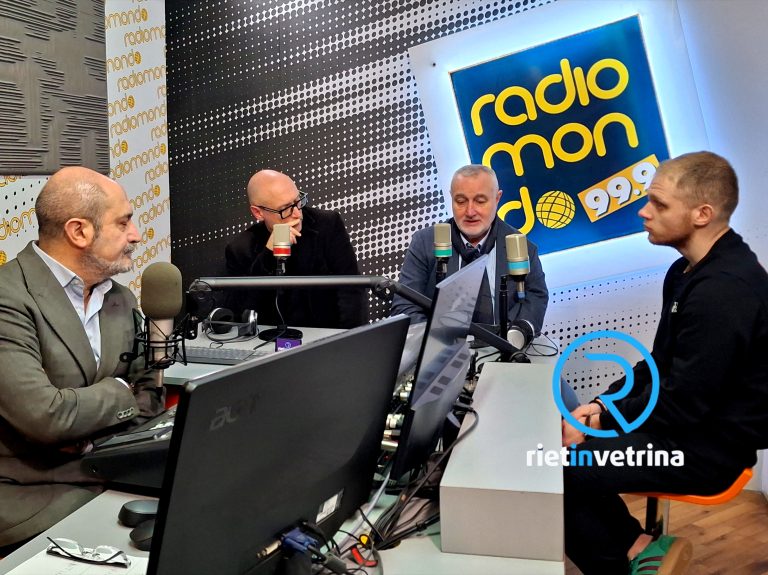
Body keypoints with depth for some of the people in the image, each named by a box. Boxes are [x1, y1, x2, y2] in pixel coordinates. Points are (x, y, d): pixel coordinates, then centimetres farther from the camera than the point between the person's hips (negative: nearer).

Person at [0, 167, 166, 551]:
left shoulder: (121, 300, 9)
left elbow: (148, 393, 10)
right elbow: (45, 416, -25)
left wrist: (102, 436, -9)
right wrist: (118, 392, -7)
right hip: (34, 494, -7)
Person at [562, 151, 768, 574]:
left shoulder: (724, 290, -26)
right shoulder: (690, 270, 7)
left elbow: (682, 405, -25)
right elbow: (659, 363, 12)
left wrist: (596, 425, -15)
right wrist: (603, 405, -1)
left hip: (705, 446, -10)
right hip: (684, 420, 10)